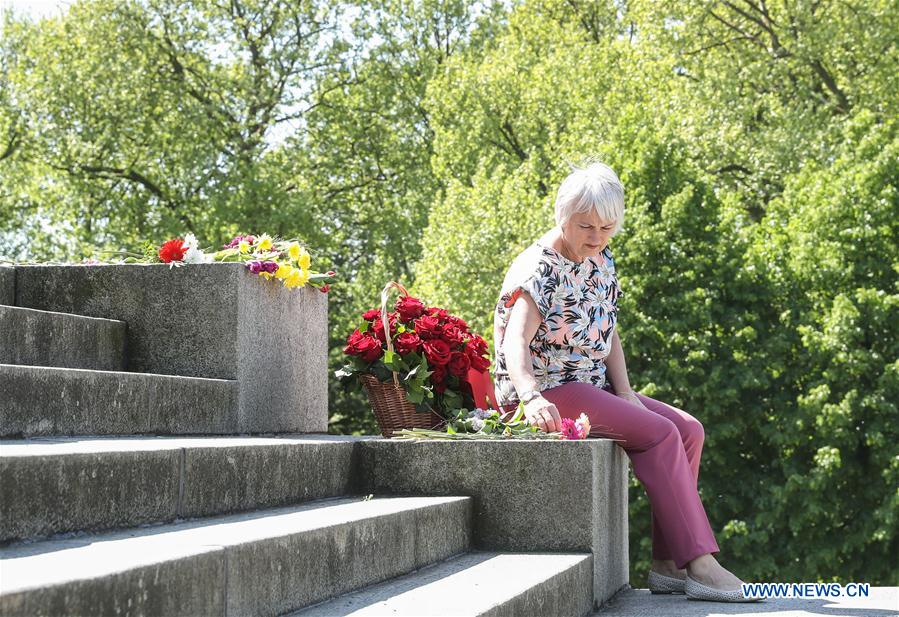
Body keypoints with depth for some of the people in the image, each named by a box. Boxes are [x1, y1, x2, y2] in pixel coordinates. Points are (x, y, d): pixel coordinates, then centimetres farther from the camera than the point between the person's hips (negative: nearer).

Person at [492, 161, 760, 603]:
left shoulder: (600, 261, 8)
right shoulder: (538, 271, -19)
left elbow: (607, 334, 11)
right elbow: (515, 342, -33)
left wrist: (624, 392, -4)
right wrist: (533, 399, -51)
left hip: (592, 387, 9)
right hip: (548, 391, -9)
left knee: (689, 430, -5)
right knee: (660, 433, -23)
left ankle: (668, 563, -7)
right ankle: (697, 563, -22)